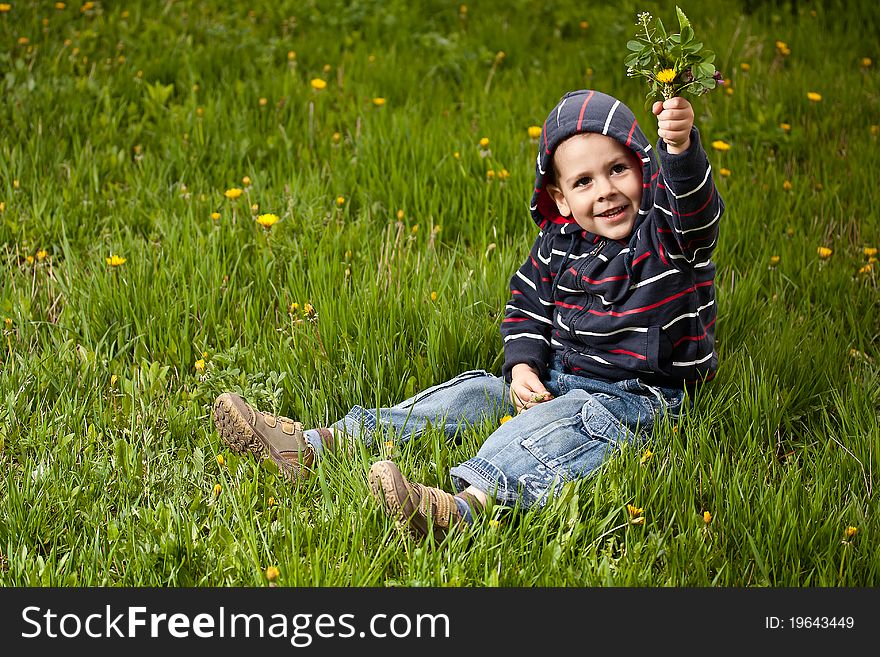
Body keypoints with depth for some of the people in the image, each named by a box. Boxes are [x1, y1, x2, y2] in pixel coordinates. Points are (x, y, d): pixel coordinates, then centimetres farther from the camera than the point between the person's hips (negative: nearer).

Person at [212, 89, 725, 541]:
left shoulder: (667, 234, -13)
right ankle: (315, 445, -10)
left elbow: (698, 208, -35)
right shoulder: (558, 245, 4)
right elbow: (528, 304, 14)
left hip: (638, 396, -7)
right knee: (475, 393, -4)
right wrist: (523, 365, -6)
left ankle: (464, 504, -62)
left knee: (566, 419, -34)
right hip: (555, 377, 7)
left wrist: (680, 146, -55)